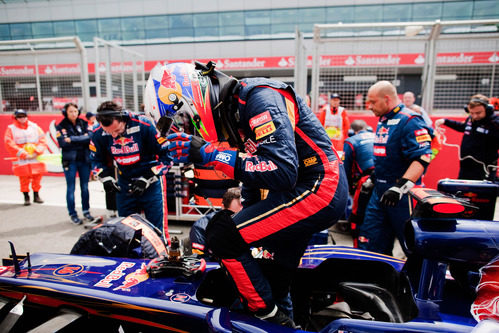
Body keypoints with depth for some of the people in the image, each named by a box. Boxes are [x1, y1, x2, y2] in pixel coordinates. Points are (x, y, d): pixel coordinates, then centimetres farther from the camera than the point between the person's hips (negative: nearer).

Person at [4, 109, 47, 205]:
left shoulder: (34, 127, 9)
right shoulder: (11, 129, 3)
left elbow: (43, 140, 5)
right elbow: (10, 144, -5)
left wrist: (37, 152, -10)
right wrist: (24, 154, -13)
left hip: (36, 159, 2)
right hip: (21, 161, -2)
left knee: (37, 177, 6)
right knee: (24, 179, 0)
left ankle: (36, 196, 22)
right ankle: (26, 197, 14)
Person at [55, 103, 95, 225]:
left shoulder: (84, 124, 6)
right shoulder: (61, 126, 0)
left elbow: (89, 137, -10)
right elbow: (62, 143, -13)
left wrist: (72, 139, -15)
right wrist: (81, 140, -12)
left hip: (84, 160, 2)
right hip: (70, 161, -2)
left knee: (85, 187, 10)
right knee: (71, 188, 3)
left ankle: (86, 211, 23)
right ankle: (72, 214, 13)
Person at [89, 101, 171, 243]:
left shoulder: (144, 126, -21)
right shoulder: (99, 134, -8)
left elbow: (166, 155, -15)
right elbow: (97, 160, 11)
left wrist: (146, 179, -19)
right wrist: (106, 177, -8)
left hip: (151, 182, -4)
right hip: (124, 183, 4)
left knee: (157, 228, -3)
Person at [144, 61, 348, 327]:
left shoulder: (259, 97, -19)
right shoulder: (230, 113, 11)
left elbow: (282, 171, -29)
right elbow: (253, 176, 19)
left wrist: (211, 154, -27)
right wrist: (246, 216, 22)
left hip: (317, 189, -10)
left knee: (222, 235, -13)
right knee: (272, 276, 20)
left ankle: (269, 316, 4)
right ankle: (282, 319, 45)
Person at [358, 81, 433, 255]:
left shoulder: (410, 121, -13)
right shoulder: (383, 120, 15)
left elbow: (422, 158, -23)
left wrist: (401, 187, -30)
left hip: (402, 195, -9)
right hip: (380, 191, 9)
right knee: (368, 240, 11)